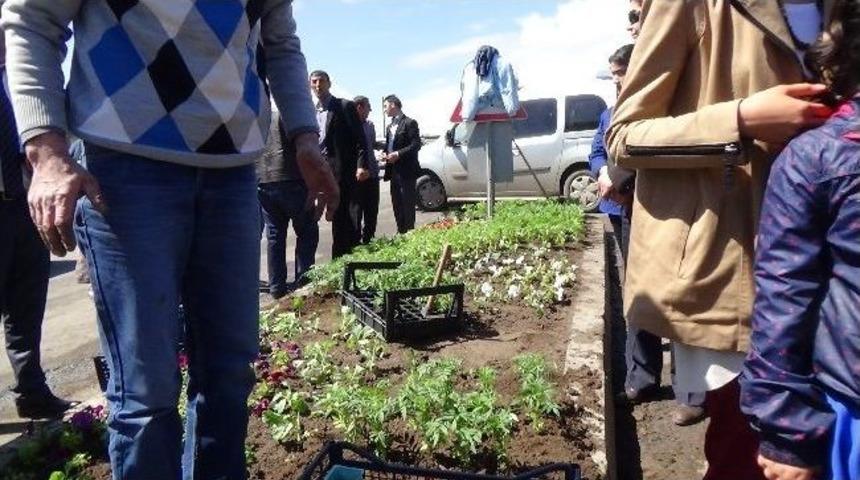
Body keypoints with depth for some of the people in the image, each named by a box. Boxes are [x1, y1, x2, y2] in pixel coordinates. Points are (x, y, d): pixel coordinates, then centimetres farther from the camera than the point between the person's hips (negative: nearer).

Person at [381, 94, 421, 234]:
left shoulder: (409, 123, -6)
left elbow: (416, 145, -13)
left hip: (406, 170, -8)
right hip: (394, 170, 8)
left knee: (407, 203, -4)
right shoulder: (390, 126, 18)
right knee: (397, 204, 11)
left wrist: (398, 154, -20)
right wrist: (386, 154, 2)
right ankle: (401, 232, 19)